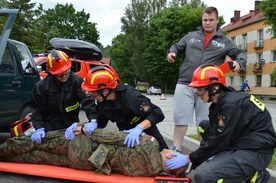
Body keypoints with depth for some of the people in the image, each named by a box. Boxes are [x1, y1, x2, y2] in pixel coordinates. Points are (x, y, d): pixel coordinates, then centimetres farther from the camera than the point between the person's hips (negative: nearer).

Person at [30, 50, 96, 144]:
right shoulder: (41, 87, -9)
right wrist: (39, 128, -22)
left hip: (71, 125, 1)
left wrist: (93, 120, -38)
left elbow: (87, 100, -22)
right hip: (51, 127, -1)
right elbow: (37, 110, -5)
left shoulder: (77, 81, -10)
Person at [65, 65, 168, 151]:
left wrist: (139, 128, -47)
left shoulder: (130, 96, -33)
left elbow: (157, 114, -33)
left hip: (147, 135, -5)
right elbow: (99, 123, -3)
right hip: (127, 137, 6)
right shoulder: (102, 102, -14)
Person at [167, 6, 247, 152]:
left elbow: (240, 54, 13)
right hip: (184, 85, 1)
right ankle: (176, 149, 8)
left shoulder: (224, 42, 12)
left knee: (205, 121, 7)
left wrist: (238, 62, -10)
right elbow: (177, 46, 21)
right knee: (180, 117, -1)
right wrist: (172, 53, -2)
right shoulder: (191, 36, 15)